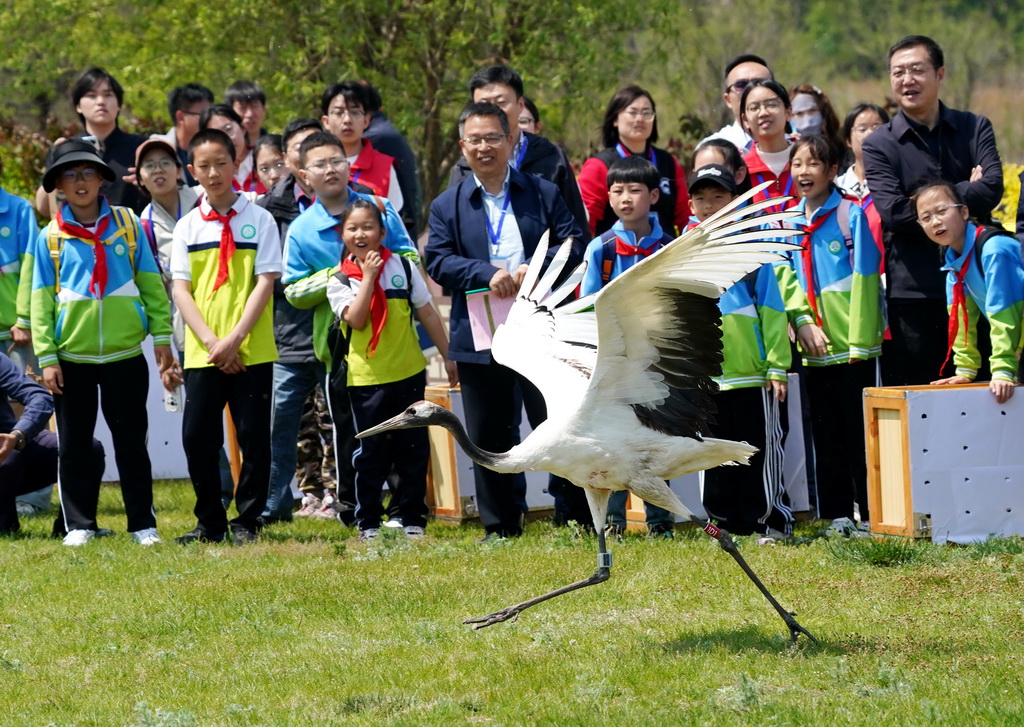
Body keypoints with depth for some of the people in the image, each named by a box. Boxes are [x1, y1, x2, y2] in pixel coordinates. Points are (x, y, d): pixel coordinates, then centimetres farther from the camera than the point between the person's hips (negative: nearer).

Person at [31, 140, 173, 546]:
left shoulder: (127, 225, 3)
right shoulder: (50, 237, 3)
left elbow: (150, 283, 5)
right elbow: (41, 300, 2)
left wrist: (161, 335, 1)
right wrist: (46, 357, -4)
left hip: (125, 353, 0)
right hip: (72, 356, 0)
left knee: (131, 442, 4)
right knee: (74, 445, 6)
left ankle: (142, 524, 10)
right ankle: (79, 524, 14)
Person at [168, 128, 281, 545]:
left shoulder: (259, 220, 1)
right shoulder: (187, 227, 7)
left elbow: (265, 282, -5)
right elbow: (180, 289, 3)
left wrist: (233, 339, -13)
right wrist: (210, 341, -10)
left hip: (252, 350, -2)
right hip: (201, 352, 2)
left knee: (253, 436, 0)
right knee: (197, 436, 2)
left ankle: (247, 521, 9)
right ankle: (209, 521, 14)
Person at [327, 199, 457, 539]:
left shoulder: (402, 267, 3)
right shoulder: (340, 281, -1)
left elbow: (427, 313, 7)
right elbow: (356, 319, -16)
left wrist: (448, 356, 7)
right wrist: (368, 277, -15)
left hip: (408, 372, 2)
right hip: (366, 378, -2)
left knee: (413, 448, 5)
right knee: (371, 451, 1)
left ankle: (412, 517, 15)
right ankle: (367, 520, 11)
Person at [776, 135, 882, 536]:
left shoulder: (851, 215, -6)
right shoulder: (788, 222, 9)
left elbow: (864, 280, -8)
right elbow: (784, 277, 7)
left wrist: (859, 338, -12)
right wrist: (803, 321, -8)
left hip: (853, 347, -5)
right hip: (815, 348, 5)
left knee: (860, 430, -1)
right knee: (826, 434, 9)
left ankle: (871, 513, 5)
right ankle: (837, 515, 15)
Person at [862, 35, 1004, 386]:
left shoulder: (974, 129, 8)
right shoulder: (879, 145, 3)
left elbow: (992, 187, -9)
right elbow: (892, 211, -11)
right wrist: (963, 197, -9)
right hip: (913, 291, -2)